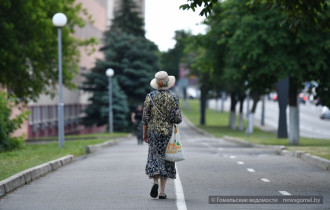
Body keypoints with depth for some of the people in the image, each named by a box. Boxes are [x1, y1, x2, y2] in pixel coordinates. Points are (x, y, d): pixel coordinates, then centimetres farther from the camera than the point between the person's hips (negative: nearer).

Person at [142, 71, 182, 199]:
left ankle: (155, 182, -17)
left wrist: (144, 133, 6)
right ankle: (162, 191, 5)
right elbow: (178, 119, -7)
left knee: (154, 156, 9)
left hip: (153, 131, 0)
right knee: (165, 158, 7)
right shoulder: (173, 98, -4)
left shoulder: (150, 97, -3)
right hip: (168, 132, 0)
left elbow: (145, 117, -2)